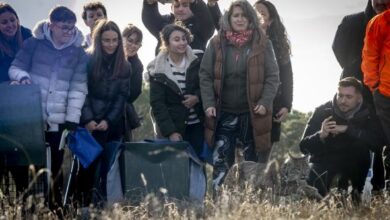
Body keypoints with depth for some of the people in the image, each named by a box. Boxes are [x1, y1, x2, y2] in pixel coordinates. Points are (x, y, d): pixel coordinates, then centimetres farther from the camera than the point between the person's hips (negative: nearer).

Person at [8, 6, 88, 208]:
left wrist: (72, 119, -5)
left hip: (59, 121, 1)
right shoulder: (34, 43, 1)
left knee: (55, 166, 1)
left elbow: (78, 88, 1)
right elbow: (15, 68, 6)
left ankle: (55, 205, 7)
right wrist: (22, 77, -18)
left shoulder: (79, 53, 4)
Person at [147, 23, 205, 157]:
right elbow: (157, 104, -8)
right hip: (172, 127, -2)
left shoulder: (198, 60, -1)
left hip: (197, 125, 2)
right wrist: (170, 131, -16)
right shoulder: (158, 69, -6)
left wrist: (198, 97, -13)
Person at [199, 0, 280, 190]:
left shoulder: (262, 44, -1)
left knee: (253, 161, 7)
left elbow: (273, 76, -1)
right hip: (224, 113, 1)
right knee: (221, 160, 1)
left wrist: (265, 103, -13)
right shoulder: (217, 43, 1)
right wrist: (208, 104, -8)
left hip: (252, 113, 0)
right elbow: (205, 75, 2)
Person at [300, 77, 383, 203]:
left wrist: (347, 129, -35)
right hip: (325, 160, -1)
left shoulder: (367, 113, -10)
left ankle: (355, 192, -13)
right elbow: (304, 147, -14)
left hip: (353, 163, 1)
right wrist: (321, 135, -36)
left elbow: (376, 142, -28)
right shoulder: (323, 111, -11)